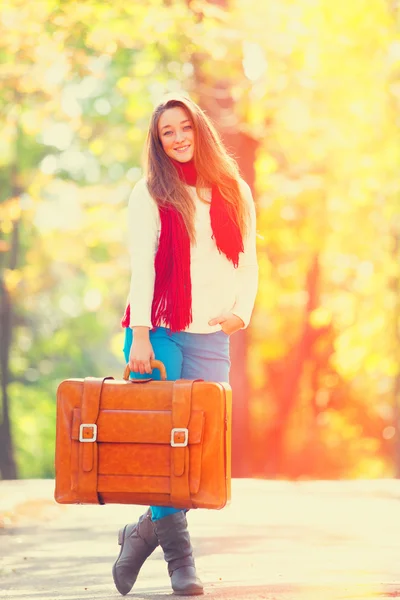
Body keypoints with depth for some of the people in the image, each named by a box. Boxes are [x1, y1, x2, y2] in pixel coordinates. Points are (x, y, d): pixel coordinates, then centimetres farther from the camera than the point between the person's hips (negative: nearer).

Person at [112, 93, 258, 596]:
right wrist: (139, 336, -14)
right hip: (158, 332, -3)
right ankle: (179, 558, -5)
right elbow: (141, 267, -4)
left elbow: (248, 263, 15)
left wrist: (242, 312, -4)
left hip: (211, 337, 3)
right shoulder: (150, 195, 4)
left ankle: (142, 533, 15)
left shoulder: (234, 195, 14)